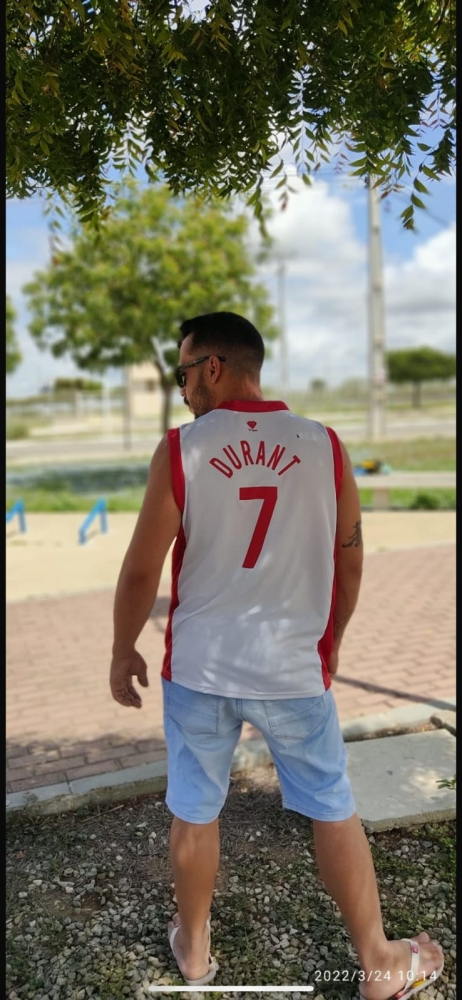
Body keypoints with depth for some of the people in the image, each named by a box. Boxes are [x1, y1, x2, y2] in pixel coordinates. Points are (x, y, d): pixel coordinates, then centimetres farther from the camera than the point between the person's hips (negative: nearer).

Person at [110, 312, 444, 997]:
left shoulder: (180, 450, -11)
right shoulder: (324, 445, -5)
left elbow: (141, 569, -8)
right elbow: (351, 562, 3)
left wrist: (124, 651, 8)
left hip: (200, 668, 0)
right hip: (294, 667, 1)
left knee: (194, 812, 18)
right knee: (334, 812, 16)